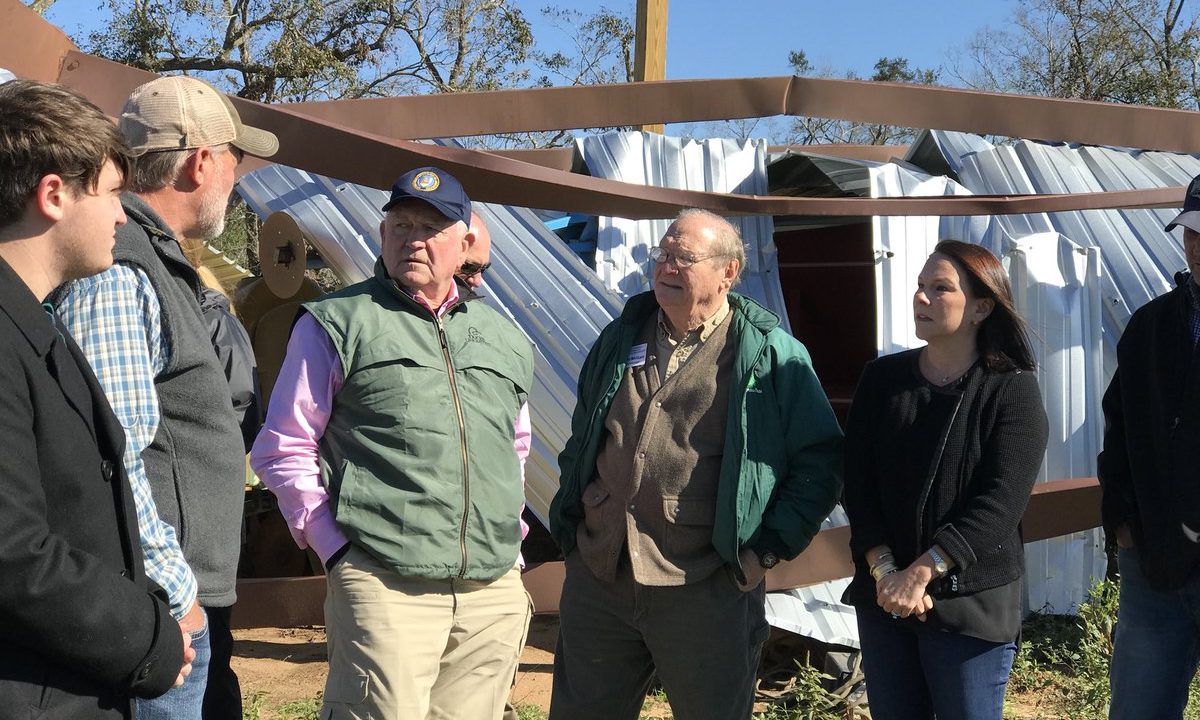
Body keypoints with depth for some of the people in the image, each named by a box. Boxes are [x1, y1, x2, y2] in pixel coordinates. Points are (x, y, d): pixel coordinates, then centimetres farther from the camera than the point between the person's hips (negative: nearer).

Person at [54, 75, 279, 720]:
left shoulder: (158, 261, 15)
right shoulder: (114, 274, -17)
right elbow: (109, 462, -24)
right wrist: (175, 594, -16)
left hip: (197, 599, 10)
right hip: (163, 616, -10)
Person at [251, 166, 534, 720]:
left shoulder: (505, 340, 17)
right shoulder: (337, 323, 1)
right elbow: (284, 451, 2)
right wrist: (335, 547, -5)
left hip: (495, 593, 5)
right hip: (386, 587, -5)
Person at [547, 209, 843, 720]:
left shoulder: (771, 354, -5)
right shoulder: (622, 338, 11)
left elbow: (820, 460, -3)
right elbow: (581, 442, 20)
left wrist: (770, 546, -8)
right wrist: (568, 525, 14)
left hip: (705, 594, -4)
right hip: (595, 579, 5)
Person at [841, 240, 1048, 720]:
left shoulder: (1013, 389, -6)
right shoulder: (882, 378, 4)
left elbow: (1001, 501, -15)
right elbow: (857, 484, -2)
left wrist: (921, 572, -21)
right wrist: (885, 571, -14)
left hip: (972, 604, -3)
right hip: (883, 597, 4)